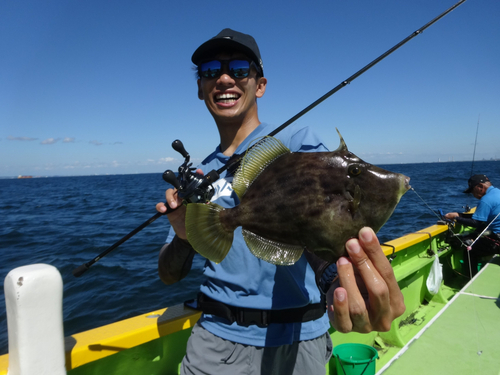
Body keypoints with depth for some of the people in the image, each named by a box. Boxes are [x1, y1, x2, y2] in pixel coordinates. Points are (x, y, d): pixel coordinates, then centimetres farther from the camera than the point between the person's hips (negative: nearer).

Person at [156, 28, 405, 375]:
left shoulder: (298, 142, -10)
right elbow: (169, 275, 4)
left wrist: (344, 282, -47)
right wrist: (185, 236, -18)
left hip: (292, 340, -3)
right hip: (214, 336, 4)